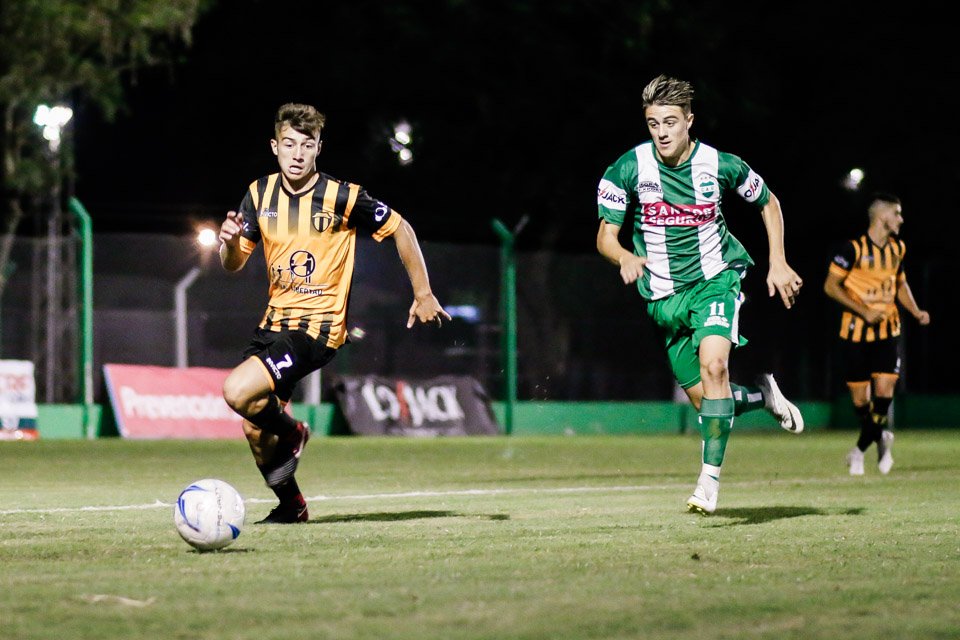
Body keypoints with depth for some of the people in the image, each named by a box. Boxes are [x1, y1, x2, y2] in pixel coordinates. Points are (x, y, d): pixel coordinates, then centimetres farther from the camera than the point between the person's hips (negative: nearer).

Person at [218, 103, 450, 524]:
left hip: (318, 327, -6)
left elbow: (400, 229, -1)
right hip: (275, 320, 6)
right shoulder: (260, 194, 2)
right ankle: (290, 505, 29)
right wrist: (230, 241, -16)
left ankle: (291, 432, 7)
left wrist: (423, 294, 0)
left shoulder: (342, 197, -13)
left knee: (238, 392, -25)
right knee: (254, 431, 4)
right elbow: (234, 265, 7)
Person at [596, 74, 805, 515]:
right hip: (665, 296, 2)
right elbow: (605, 236, -6)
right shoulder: (628, 169, -9)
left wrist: (778, 263, 4)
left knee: (713, 364, -28)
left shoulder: (719, 165, -8)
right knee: (704, 401, 2)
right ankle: (762, 393, 36)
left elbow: (768, 203, 11)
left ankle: (710, 478, -22)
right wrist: (626, 258, -28)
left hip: (716, 278, -2)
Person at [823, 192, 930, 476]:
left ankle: (860, 449, 8)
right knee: (860, 398, -2)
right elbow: (830, 286, -10)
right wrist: (863, 311, -17)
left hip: (887, 331, 4)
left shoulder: (898, 248, 9)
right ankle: (880, 437, 26)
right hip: (856, 332, -4)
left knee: (884, 391, -11)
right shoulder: (854, 248, -11)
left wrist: (916, 311, 8)